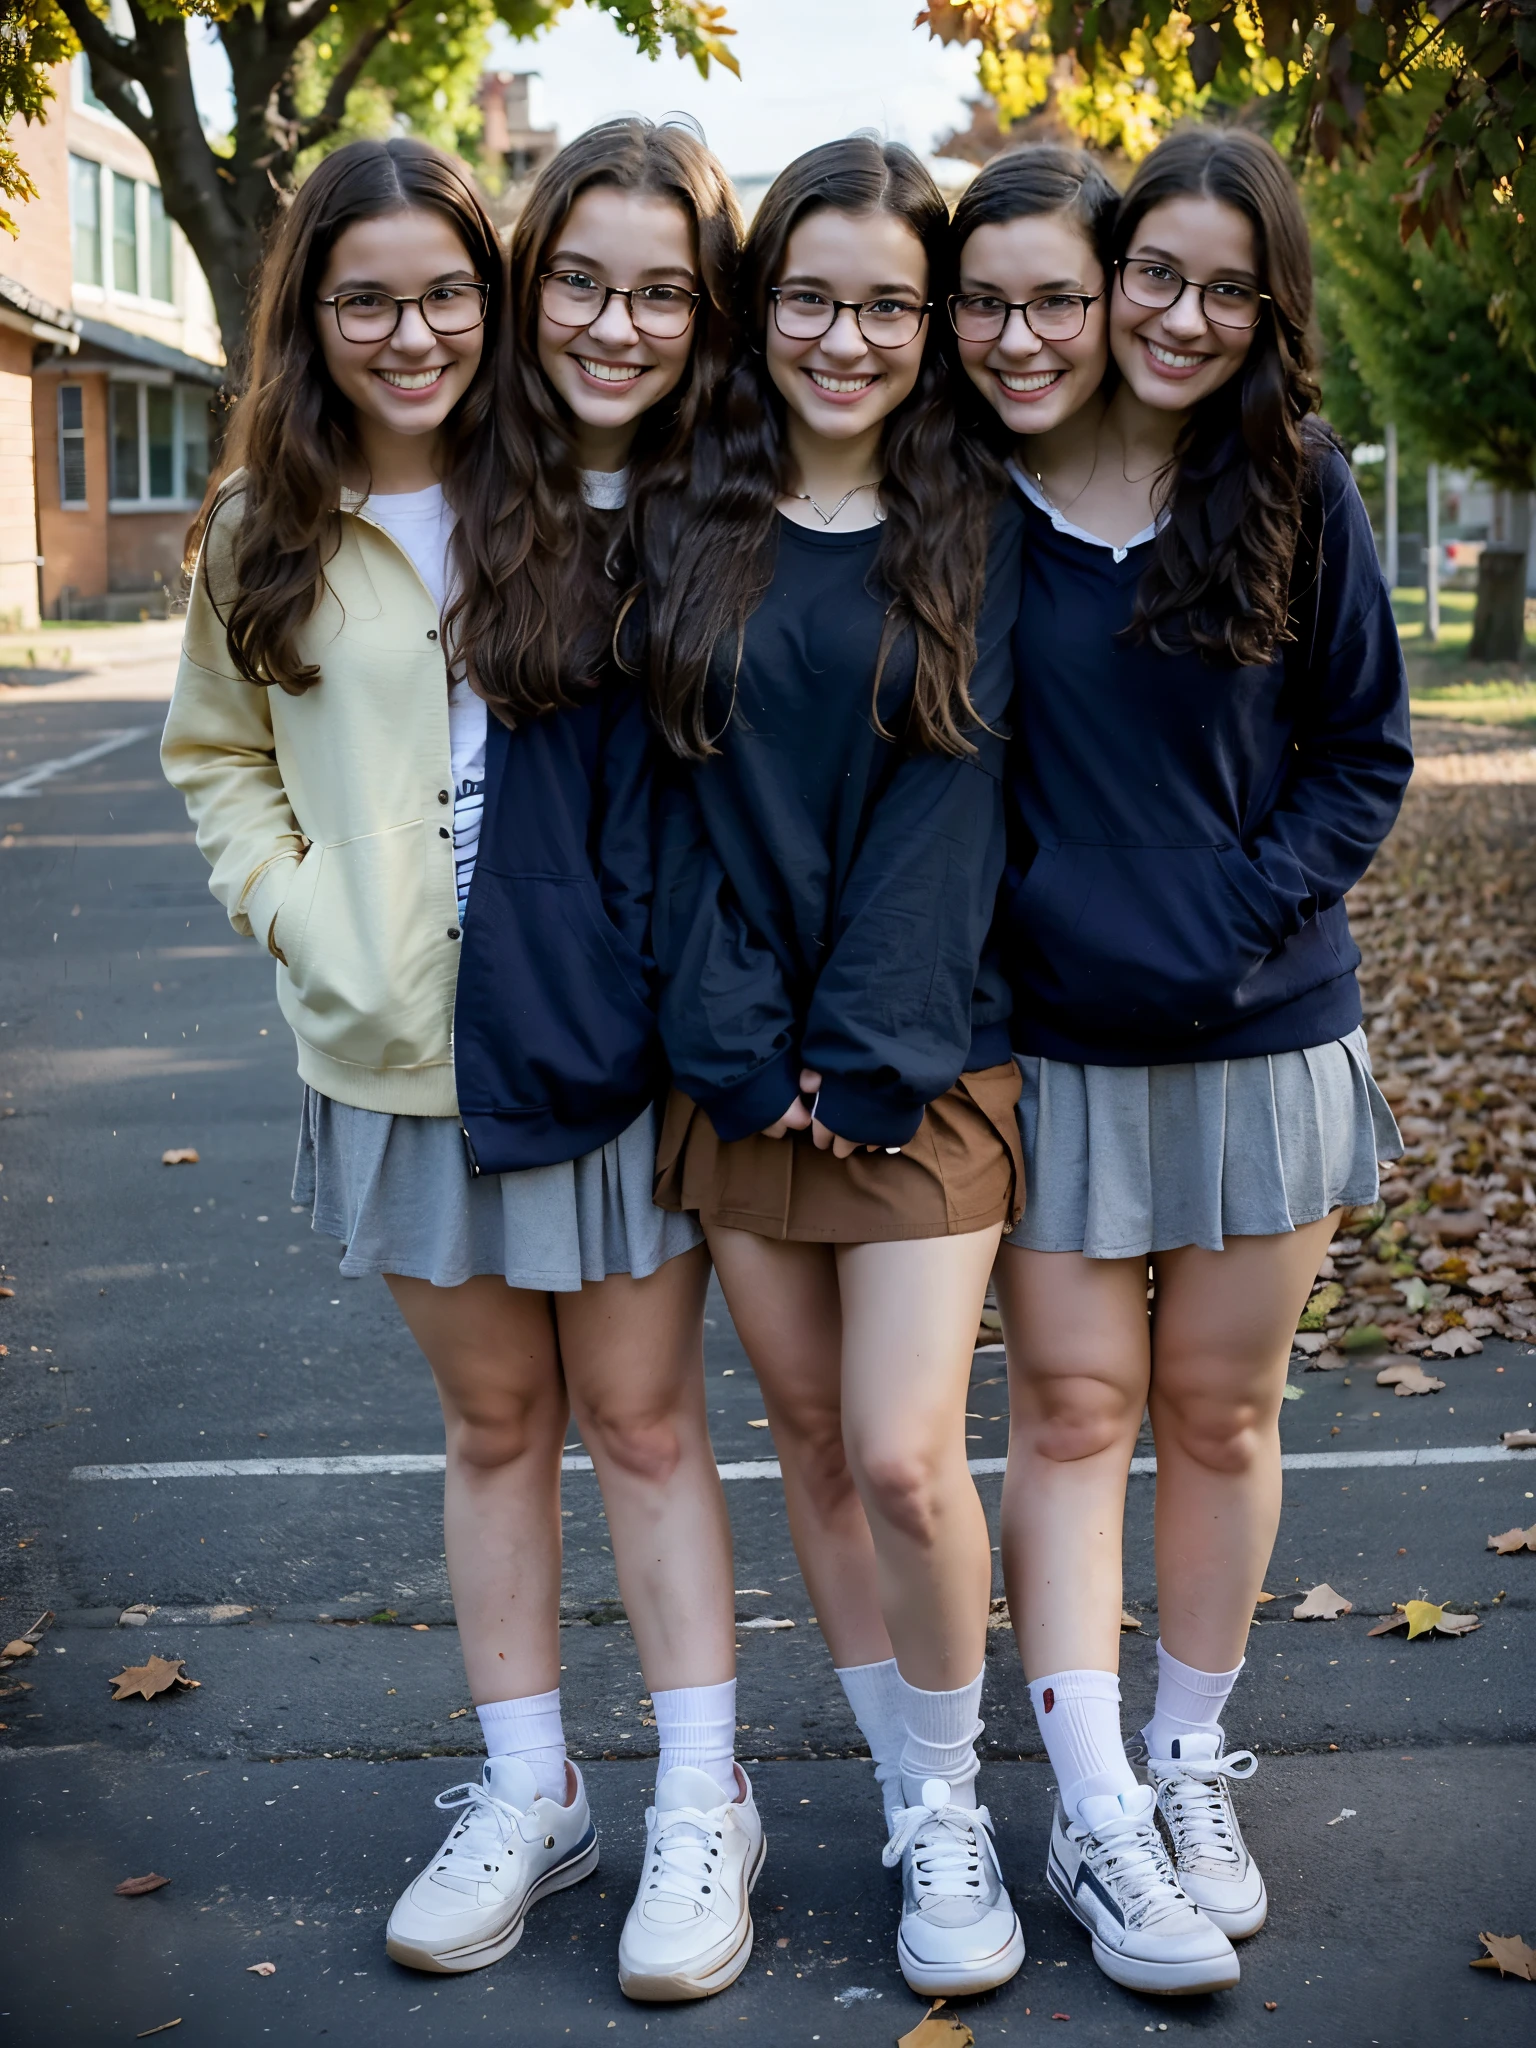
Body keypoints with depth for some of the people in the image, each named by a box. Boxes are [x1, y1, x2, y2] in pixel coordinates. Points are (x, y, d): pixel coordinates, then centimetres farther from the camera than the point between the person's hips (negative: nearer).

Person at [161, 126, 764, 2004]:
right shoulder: (265, 531, 3)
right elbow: (214, 754, 12)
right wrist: (298, 912, -2)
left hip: (610, 1039, -3)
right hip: (399, 1053, 3)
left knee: (644, 1420, 6)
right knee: (493, 1421, 14)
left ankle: (703, 1802, 19)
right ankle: (525, 1792, 28)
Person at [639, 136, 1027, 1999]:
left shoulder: (975, 535, 1)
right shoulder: (690, 524, 5)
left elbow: (950, 807, -7)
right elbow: (682, 799, 0)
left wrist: (859, 1060, -14)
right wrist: (744, 1047, -9)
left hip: (923, 1060, -2)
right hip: (736, 1062, 2)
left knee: (906, 1457, -9)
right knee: (809, 1439, 10)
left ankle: (950, 1802, 15)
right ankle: (906, 1791, 26)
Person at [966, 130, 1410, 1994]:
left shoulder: (1296, 490, 0)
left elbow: (1365, 756, 3)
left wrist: (1241, 920, -9)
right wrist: (1020, 917, -8)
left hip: (1263, 1036, 1)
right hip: (1050, 1040, -1)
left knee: (1220, 1413, 9)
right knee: (1073, 1409, 0)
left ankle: (1191, 1771, 26)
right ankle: (1098, 1825, 8)